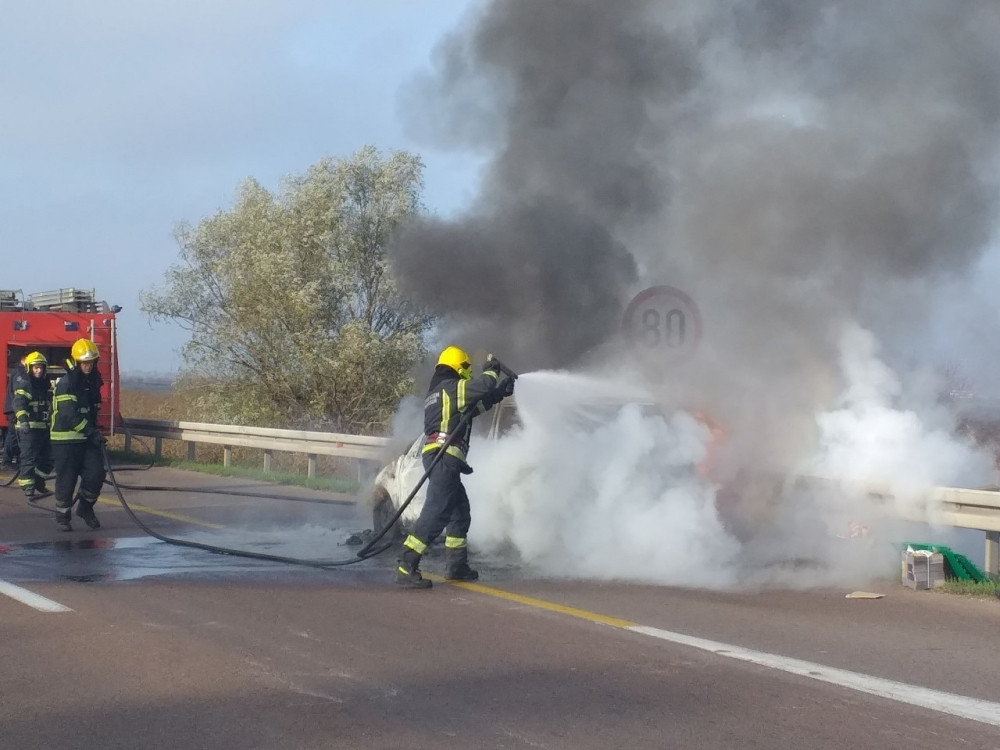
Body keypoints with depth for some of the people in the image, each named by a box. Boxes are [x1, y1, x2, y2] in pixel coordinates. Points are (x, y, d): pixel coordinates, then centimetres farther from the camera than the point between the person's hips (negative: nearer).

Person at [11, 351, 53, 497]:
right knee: (29, 458, -7)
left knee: (48, 458, 9)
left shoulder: (45, 384, 17)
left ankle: (38, 483, 24)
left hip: (44, 427, 8)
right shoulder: (24, 383, -6)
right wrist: (23, 419, -34)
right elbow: (19, 402, -20)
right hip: (29, 427, -7)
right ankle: (29, 487, -4)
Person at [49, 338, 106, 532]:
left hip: (87, 439, 6)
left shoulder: (93, 382, 11)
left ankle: (85, 507, 18)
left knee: (95, 475, -4)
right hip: (65, 440, -6)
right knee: (66, 480, -2)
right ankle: (62, 516, 14)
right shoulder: (66, 383, -15)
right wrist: (91, 432, -28)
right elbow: (69, 414, -24)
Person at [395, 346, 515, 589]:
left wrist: (500, 393, 31)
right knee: (436, 513, -17)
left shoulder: (437, 392, 26)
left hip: (439, 458, 11)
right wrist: (491, 371, 7)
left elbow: (476, 406, 33)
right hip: (445, 457, -11)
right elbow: (482, 387, -14)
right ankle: (406, 566, -24)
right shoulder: (452, 387, -4)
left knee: (460, 512, 20)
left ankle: (456, 565, 26)